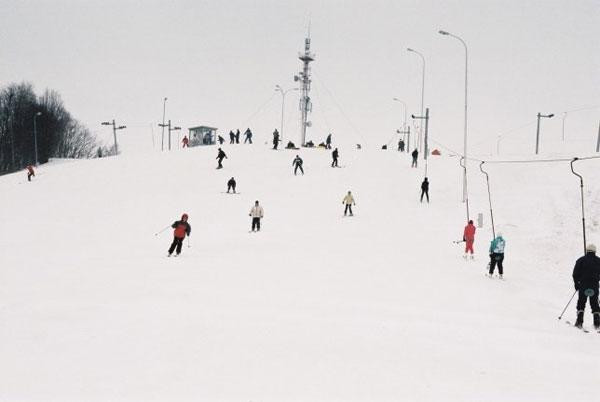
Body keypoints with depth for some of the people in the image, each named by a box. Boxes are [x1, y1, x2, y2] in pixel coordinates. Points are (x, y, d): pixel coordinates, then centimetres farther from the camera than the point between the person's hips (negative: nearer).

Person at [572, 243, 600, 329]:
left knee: (581, 303, 7)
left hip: (583, 286, -1)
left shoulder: (581, 260, 0)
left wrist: (576, 284, 6)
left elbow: (575, 273, -2)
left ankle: (579, 322, -4)